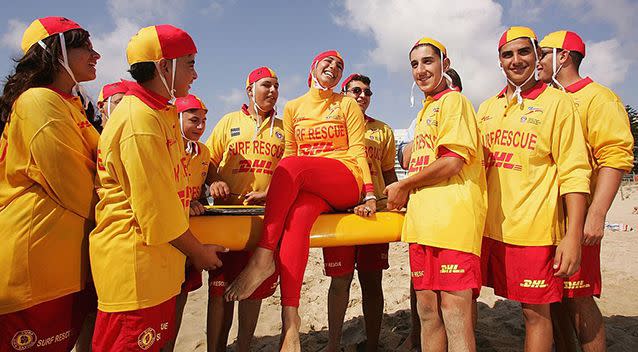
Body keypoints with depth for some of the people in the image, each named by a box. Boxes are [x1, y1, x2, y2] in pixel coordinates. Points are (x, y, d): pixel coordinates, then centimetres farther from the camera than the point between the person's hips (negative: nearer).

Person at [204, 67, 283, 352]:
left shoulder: (283, 128, 14)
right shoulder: (230, 121, 12)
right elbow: (209, 160, 10)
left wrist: (270, 192, -9)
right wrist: (214, 181, -10)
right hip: (228, 212, -1)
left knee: (255, 287, 7)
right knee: (221, 286, -1)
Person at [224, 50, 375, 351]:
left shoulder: (347, 105, 12)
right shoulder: (293, 108, 18)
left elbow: (357, 151, 3)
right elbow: (290, 152, 17)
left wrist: (369, 193, -8)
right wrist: (275, 191, 4)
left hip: (346, 182, -2)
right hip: (305, 187, 2)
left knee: (291, 166, -33)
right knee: (298, 214, -34)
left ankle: (263, 257, -30)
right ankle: (290, 324, -38)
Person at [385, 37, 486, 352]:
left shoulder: (453, 100, -1)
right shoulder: (424, 112, 26)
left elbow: (452, 161, -13)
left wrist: (404, 186, -4)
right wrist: (407, 193, 12)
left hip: (452, 218, -8)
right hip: (422, 220, 8)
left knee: (454, 316, -4)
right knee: (427, 311, 11)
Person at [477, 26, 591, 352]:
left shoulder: (557, 102, -1)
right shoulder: (486, 108, 13)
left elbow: (574, 173, -7)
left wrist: (573, 236, -14)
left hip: (533, 228, -4)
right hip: (488, 225, 5)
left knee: (535, 311, 3)